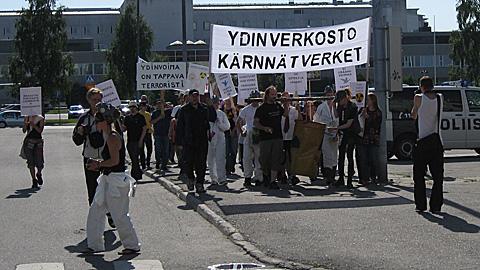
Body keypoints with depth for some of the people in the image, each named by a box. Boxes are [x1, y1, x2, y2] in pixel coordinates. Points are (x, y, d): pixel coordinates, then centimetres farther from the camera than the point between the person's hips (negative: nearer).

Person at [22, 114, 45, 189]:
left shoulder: (41, 119, 1)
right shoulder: (27, 118, 6)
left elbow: (40, 131, -9)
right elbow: (24, 131, 2)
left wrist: (33, 125, -24)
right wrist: (25, 125, -18)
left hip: (38, 142, -1)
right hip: (28, 141, 1)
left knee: (39, 163, -5)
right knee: (31, 162, -1)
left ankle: (39, 174, 26)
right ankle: (34, 180, 8)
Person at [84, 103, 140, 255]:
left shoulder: (112, 137, -17)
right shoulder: (109, 136, 14)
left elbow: (114, 161, -24)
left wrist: (98, 165, -12)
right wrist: (98, 163, 11)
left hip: (116, 181, -11)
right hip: (109, 180, 11)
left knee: (119, 215, -1)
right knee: (95, 211, 13)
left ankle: (132, 246, 10)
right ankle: (95, 245, 19)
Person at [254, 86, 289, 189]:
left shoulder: (278, 106, 12)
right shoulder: (262, 108, -2)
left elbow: (285, 115, 26)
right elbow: (255, 123, -5)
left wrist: (286, 107, 7)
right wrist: (264, 128, -20)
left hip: (278, 137, 4)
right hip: (265, 138, -3)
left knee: (276, 160, -4)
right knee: (265, 159, 2)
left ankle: (272, 181, -4)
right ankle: (266, 175, 29)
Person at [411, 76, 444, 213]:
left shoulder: (419, 98, -6)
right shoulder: (440, 98, 3)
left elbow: (414, 116, 7)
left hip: (423, 142, -2)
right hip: (437, 142, 2)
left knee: (419, 175, 8)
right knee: (437, 176, 5)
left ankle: (420, 204, 7)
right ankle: (436, 205, 2)